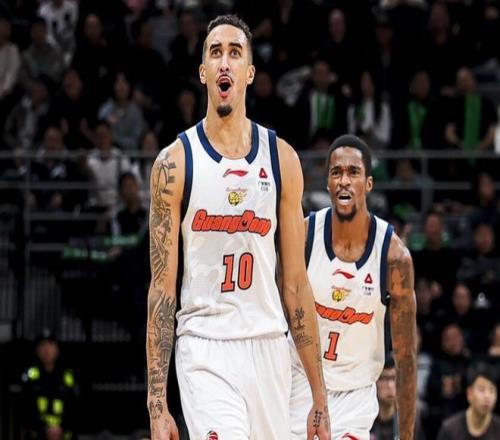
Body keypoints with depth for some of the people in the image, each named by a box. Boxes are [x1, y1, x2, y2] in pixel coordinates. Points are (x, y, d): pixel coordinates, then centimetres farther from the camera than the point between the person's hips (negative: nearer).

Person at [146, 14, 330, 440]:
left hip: (269, 347, 4)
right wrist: (157, 402, -8)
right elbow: (162, 286, -2)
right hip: (204, 353, -4)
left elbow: (296, 281, 9)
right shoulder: (175, 162, -1)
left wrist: (319, 395, 6)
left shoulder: (282, 158, 7)